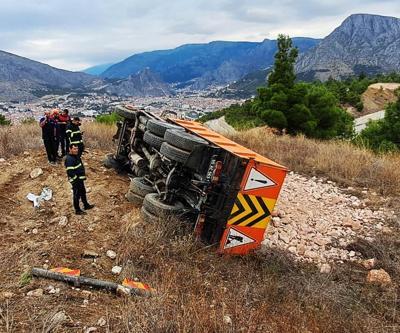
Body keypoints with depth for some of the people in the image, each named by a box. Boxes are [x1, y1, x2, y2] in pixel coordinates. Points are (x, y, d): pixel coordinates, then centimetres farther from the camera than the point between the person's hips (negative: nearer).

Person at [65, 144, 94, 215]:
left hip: (80, 179, 10)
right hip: (76, 181, -10)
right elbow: (70, 172, -28)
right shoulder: (69, 159, -26)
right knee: (77, 195, 5)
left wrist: (83, 176, 18)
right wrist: (76, 180, -24)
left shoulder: (76, 156, 6)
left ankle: (86, 205, 42)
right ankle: (77, 210, 19)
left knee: (83, 193, 24)